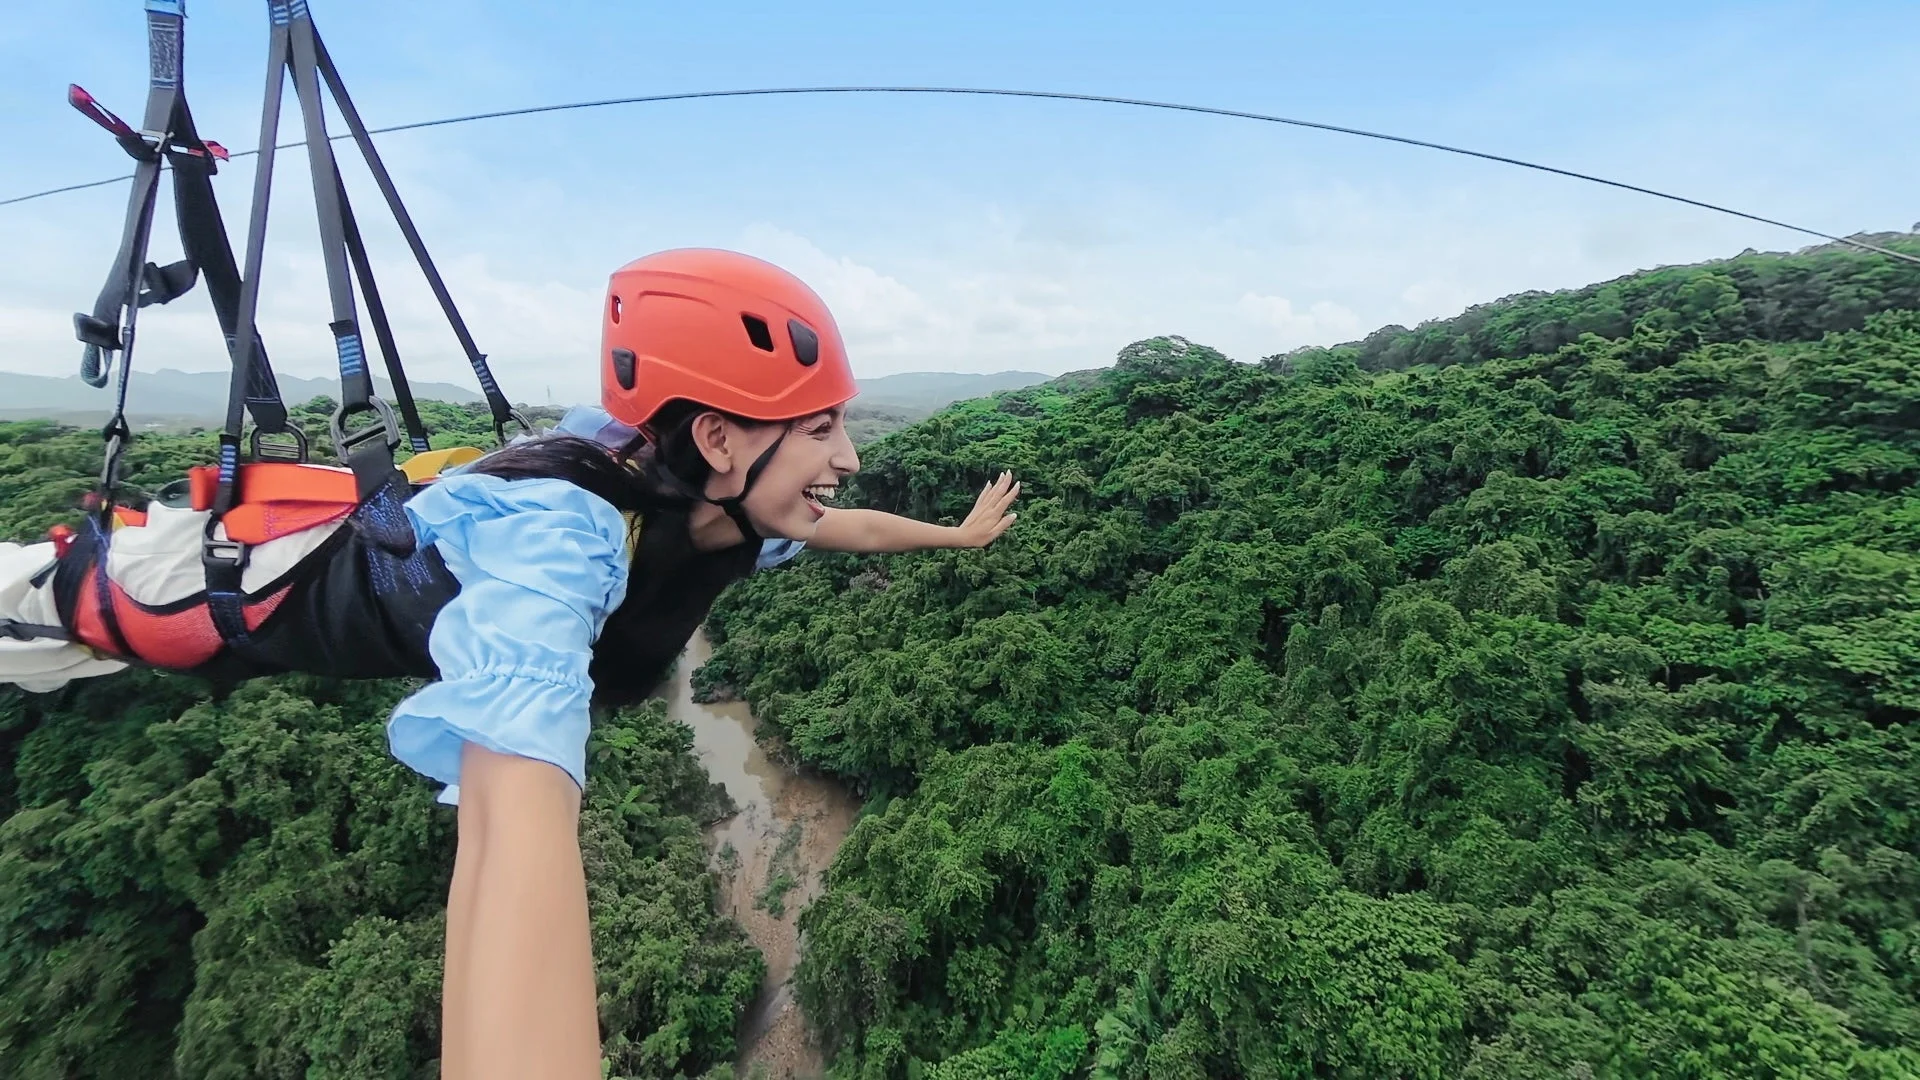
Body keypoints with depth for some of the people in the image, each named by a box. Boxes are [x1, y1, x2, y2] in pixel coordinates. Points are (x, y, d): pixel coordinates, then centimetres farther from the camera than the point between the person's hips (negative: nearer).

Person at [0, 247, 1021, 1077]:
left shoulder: (733, 508, -26)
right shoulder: (559, 532, -49)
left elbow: (848, 522, -3)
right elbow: (518, 819, -62)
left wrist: (957, 531, 9)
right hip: (336, 575, -6)